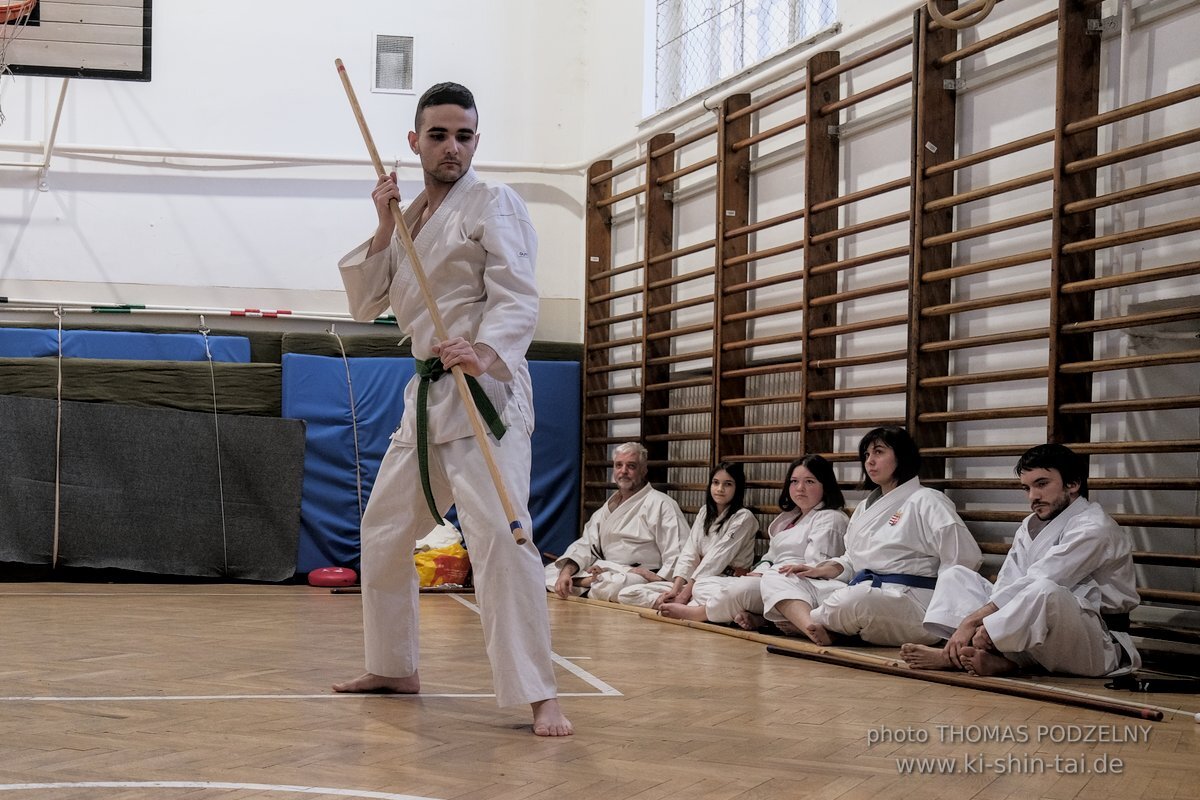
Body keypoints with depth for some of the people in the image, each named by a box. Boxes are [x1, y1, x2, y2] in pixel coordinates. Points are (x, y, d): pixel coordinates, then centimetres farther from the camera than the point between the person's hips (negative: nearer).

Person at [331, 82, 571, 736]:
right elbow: (365, 305, 13)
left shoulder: (493, 203, -5)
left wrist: (484, 350, -38)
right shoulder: (409, 219, 16)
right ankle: (393, 667, 33)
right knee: (384, 529, 17)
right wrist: (384, 229, -1)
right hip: (427, 394, 8)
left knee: (497, 533, -22)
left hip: (485, 387, -8)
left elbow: (516, 296, -18)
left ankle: (538, 695, -21)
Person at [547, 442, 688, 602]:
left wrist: (657, 582, -27)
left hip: (642, 576, -7)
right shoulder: (609, 507, 20)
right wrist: (567, 571, -8)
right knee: (550, 572, -1)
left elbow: (678, 555, -13)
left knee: (608, 587, -39)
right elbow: (586, 544, 11)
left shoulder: (660, 505, -5)